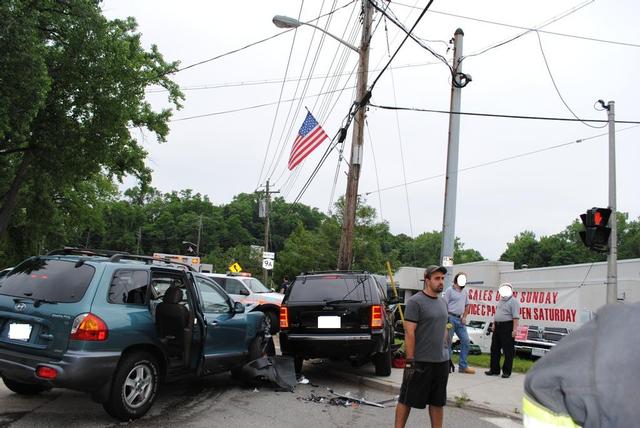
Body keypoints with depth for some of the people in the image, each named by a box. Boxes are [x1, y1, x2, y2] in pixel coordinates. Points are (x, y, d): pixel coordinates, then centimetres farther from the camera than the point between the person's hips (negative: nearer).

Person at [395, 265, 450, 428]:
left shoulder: (442, 302, 12)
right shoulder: (415, 302, -12)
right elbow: (409, 333, -16)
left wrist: (446, 352, 18)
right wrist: (410, 361, -18)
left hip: (442, 362, 7)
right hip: (420, 361, -7)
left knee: (438, 402, 14)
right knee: (406, 400, 3)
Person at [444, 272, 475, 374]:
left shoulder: (465, 292, 15)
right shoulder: (449, 290, -5)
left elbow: (467, 305, 21)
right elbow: (444, 305, -10)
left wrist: (464, 317, 7)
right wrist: (446, 320, -16)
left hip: (460, 319, 7)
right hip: (451, 318, -7)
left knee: (465, 340, 5)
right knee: (448, 341, -2)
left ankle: (463, 366, 13)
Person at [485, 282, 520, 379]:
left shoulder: (513, 301, -10)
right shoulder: (500, 300, 17)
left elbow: (516, 317, -17)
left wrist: (515, 329, -23)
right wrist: (494, 324, 18)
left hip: (507, 327, -9)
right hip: (497, 327, 9)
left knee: (508, 351, -1)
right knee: (495, 349, 12)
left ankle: (507, 371, 7)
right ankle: (494, 370, 22)